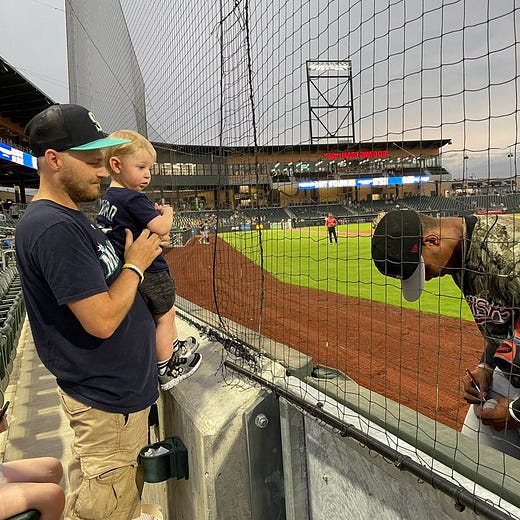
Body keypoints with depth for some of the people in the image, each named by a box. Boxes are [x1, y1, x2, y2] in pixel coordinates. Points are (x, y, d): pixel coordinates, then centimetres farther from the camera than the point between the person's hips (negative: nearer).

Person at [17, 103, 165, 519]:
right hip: (108, 399, -9)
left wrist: (143, 244, 3)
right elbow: (102, 320, -27)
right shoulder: (54, 227, -24)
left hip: (118, 387, 10)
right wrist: (135, 264, -13)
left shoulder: (71, 218, 8)